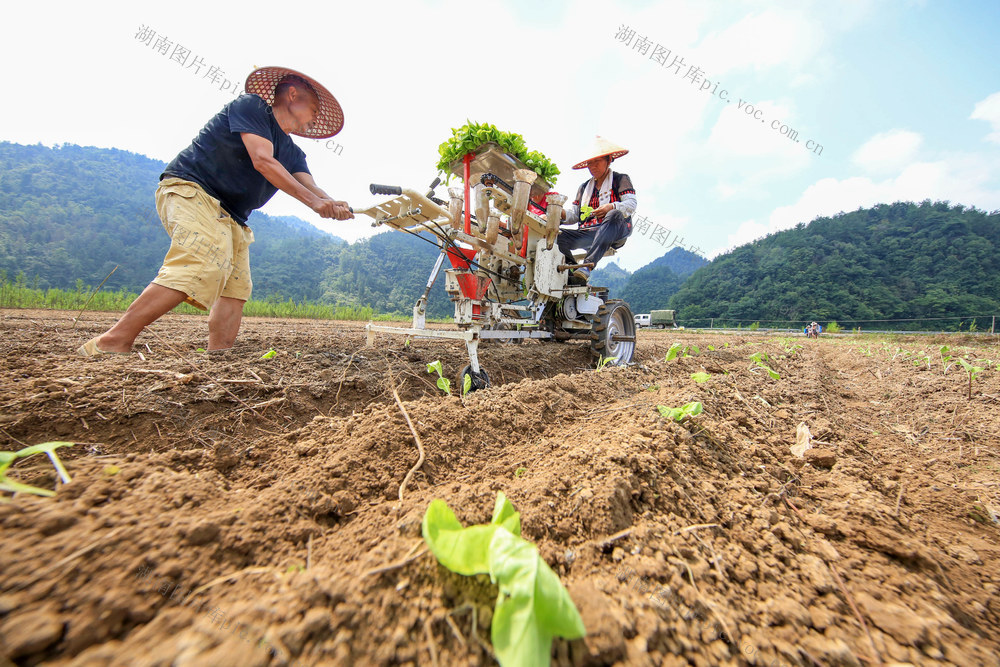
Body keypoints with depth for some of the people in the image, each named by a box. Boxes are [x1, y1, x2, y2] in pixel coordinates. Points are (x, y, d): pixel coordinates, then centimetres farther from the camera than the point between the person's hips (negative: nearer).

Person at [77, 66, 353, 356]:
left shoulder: (293, 154, 19)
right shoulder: (250, 105, 0)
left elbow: (310, 187, 2)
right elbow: (262, 161, -16)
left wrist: (331, 204, -20)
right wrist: (312, 201, -20)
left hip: (229, 217, 9)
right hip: (191, 189, -9)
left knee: (236, 286, -4)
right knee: (203, 266, -29)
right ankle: (113, 342, -27)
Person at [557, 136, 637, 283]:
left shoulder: (621, 179, 13)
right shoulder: (584, 187, 26)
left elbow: (631, 204, -3)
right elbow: (574, 213, 19)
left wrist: (611, 207, -24)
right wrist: (562, 213, -6)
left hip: (616, 229, -4)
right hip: (588, 232, 4)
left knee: (614, 215, -40)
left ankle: (587, 264, -51)